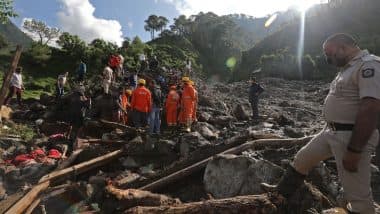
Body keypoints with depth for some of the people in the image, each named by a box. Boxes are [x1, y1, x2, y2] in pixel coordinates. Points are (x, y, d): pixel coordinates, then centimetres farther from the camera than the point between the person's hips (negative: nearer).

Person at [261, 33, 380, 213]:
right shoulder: (348, 67, 13)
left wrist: (354, 151, -25)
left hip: (352, 137, -10)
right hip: (331, 132, 10)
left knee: (357, 194, 2)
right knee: (302, 158, 17)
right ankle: (282, 191, 35)